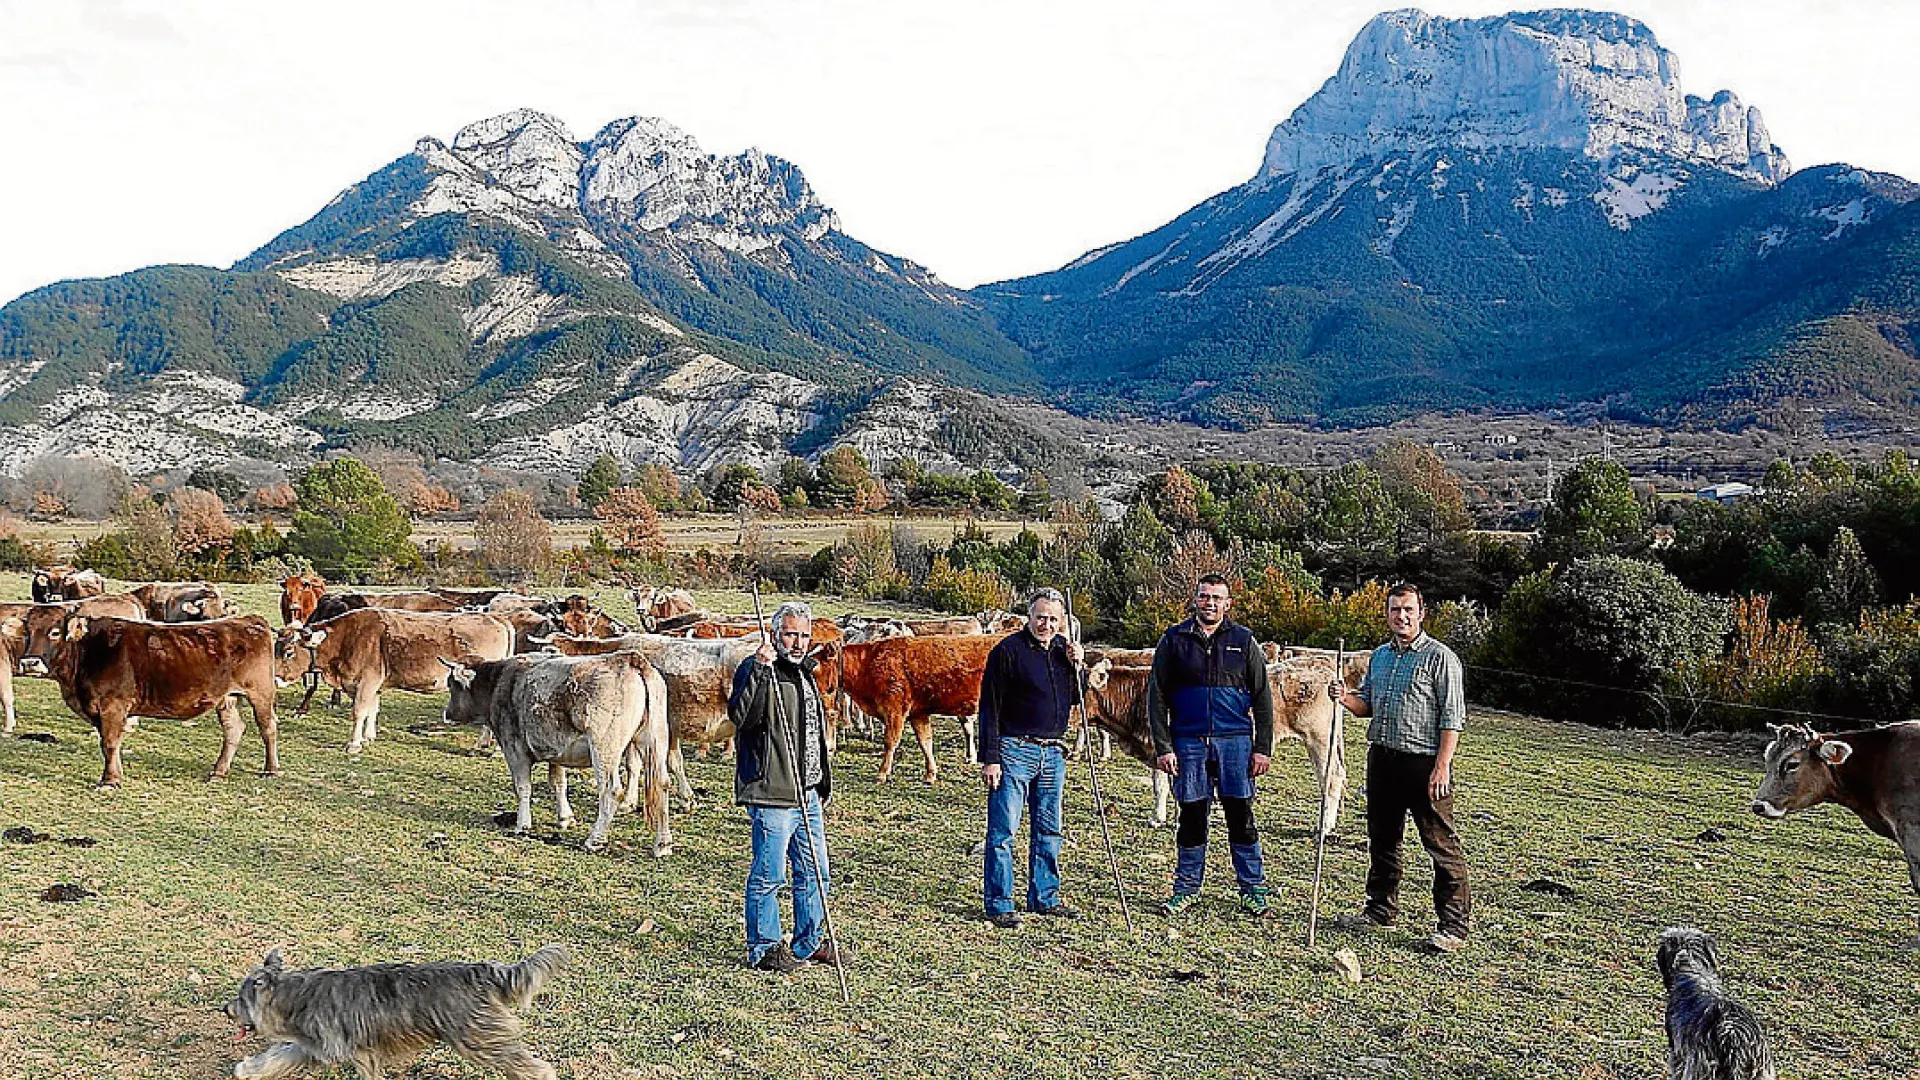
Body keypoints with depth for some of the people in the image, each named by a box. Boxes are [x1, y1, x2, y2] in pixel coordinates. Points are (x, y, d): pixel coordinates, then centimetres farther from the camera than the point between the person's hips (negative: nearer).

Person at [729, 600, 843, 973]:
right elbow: (740, 716, -28)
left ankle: (810, 943, 28)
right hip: (771, 794, -9)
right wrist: (759, 669, -35)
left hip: (808, 794, 9)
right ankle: (763, 948, 12)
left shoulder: (805, 672, 17)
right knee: (769, 874, -2)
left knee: (814, 871, 15)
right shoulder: (756, 669, -10)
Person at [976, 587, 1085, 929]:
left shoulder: (1064, 649, 10)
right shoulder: (1008, 650, -9)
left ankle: (1044, 897, 26)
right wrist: (990, 758, -14)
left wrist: (1076, 666, -1)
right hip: (1015, 750, -6)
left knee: (1049, 832, 14)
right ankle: (999, 904, 4)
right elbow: (990, 708, -10)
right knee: (1003, 831, -3)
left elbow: (1075, 698, 17)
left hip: (1053, 753, 7)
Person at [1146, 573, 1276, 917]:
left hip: (1235, 740, 0)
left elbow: (1262, 698, 7)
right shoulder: (1174, 640, 6)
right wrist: (1162, 747, -2)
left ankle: (1253, 890, 12)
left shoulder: (1243, 640, 7)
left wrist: (1263, 748, 0)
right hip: (1188, 742, 0)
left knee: (1241, 816, 1)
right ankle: (1187, 889, 17)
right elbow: (1157, 697, 5)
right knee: (1192, 817, 5)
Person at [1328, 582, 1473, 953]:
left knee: (1442, 845, -3)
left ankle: (1455, 925, 2)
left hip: (1424, 762, -7)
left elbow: (1453, 718, -11)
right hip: (1382, 757, 7)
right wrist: (1345, 698, 0)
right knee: (1382, 839, 15)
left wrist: (1442, 766, -18)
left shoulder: (1440, 657, -7)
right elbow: (1368, 704, 22)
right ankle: (1381, 909, 29)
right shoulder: (1380, 655, 14)